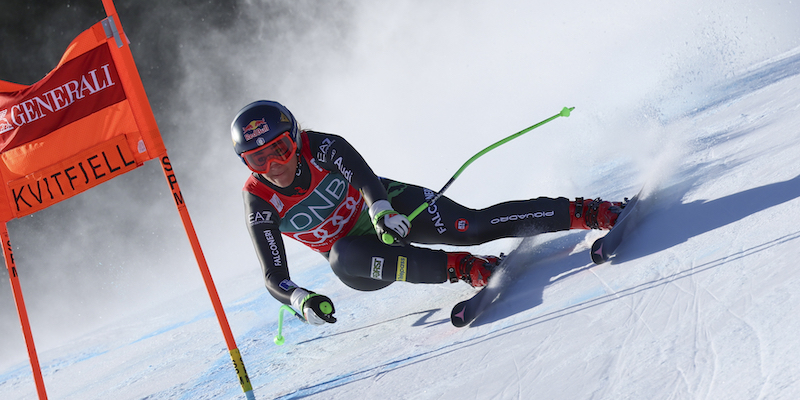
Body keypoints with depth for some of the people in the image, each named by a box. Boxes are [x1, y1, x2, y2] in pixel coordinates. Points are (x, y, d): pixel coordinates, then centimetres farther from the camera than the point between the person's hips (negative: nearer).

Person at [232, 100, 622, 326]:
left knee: (474, 227, -24)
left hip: (391, 205, -1)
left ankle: (594, 213, -19)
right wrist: (301, 300, -40)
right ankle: (463, 267, -32)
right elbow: (274, 277, -18)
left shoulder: (320, 147, -20)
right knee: (343, 257, -36)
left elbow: (365, 177, -34)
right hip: (360, 259, 1)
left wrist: (380, 210, -56)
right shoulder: (259, 204, -17)